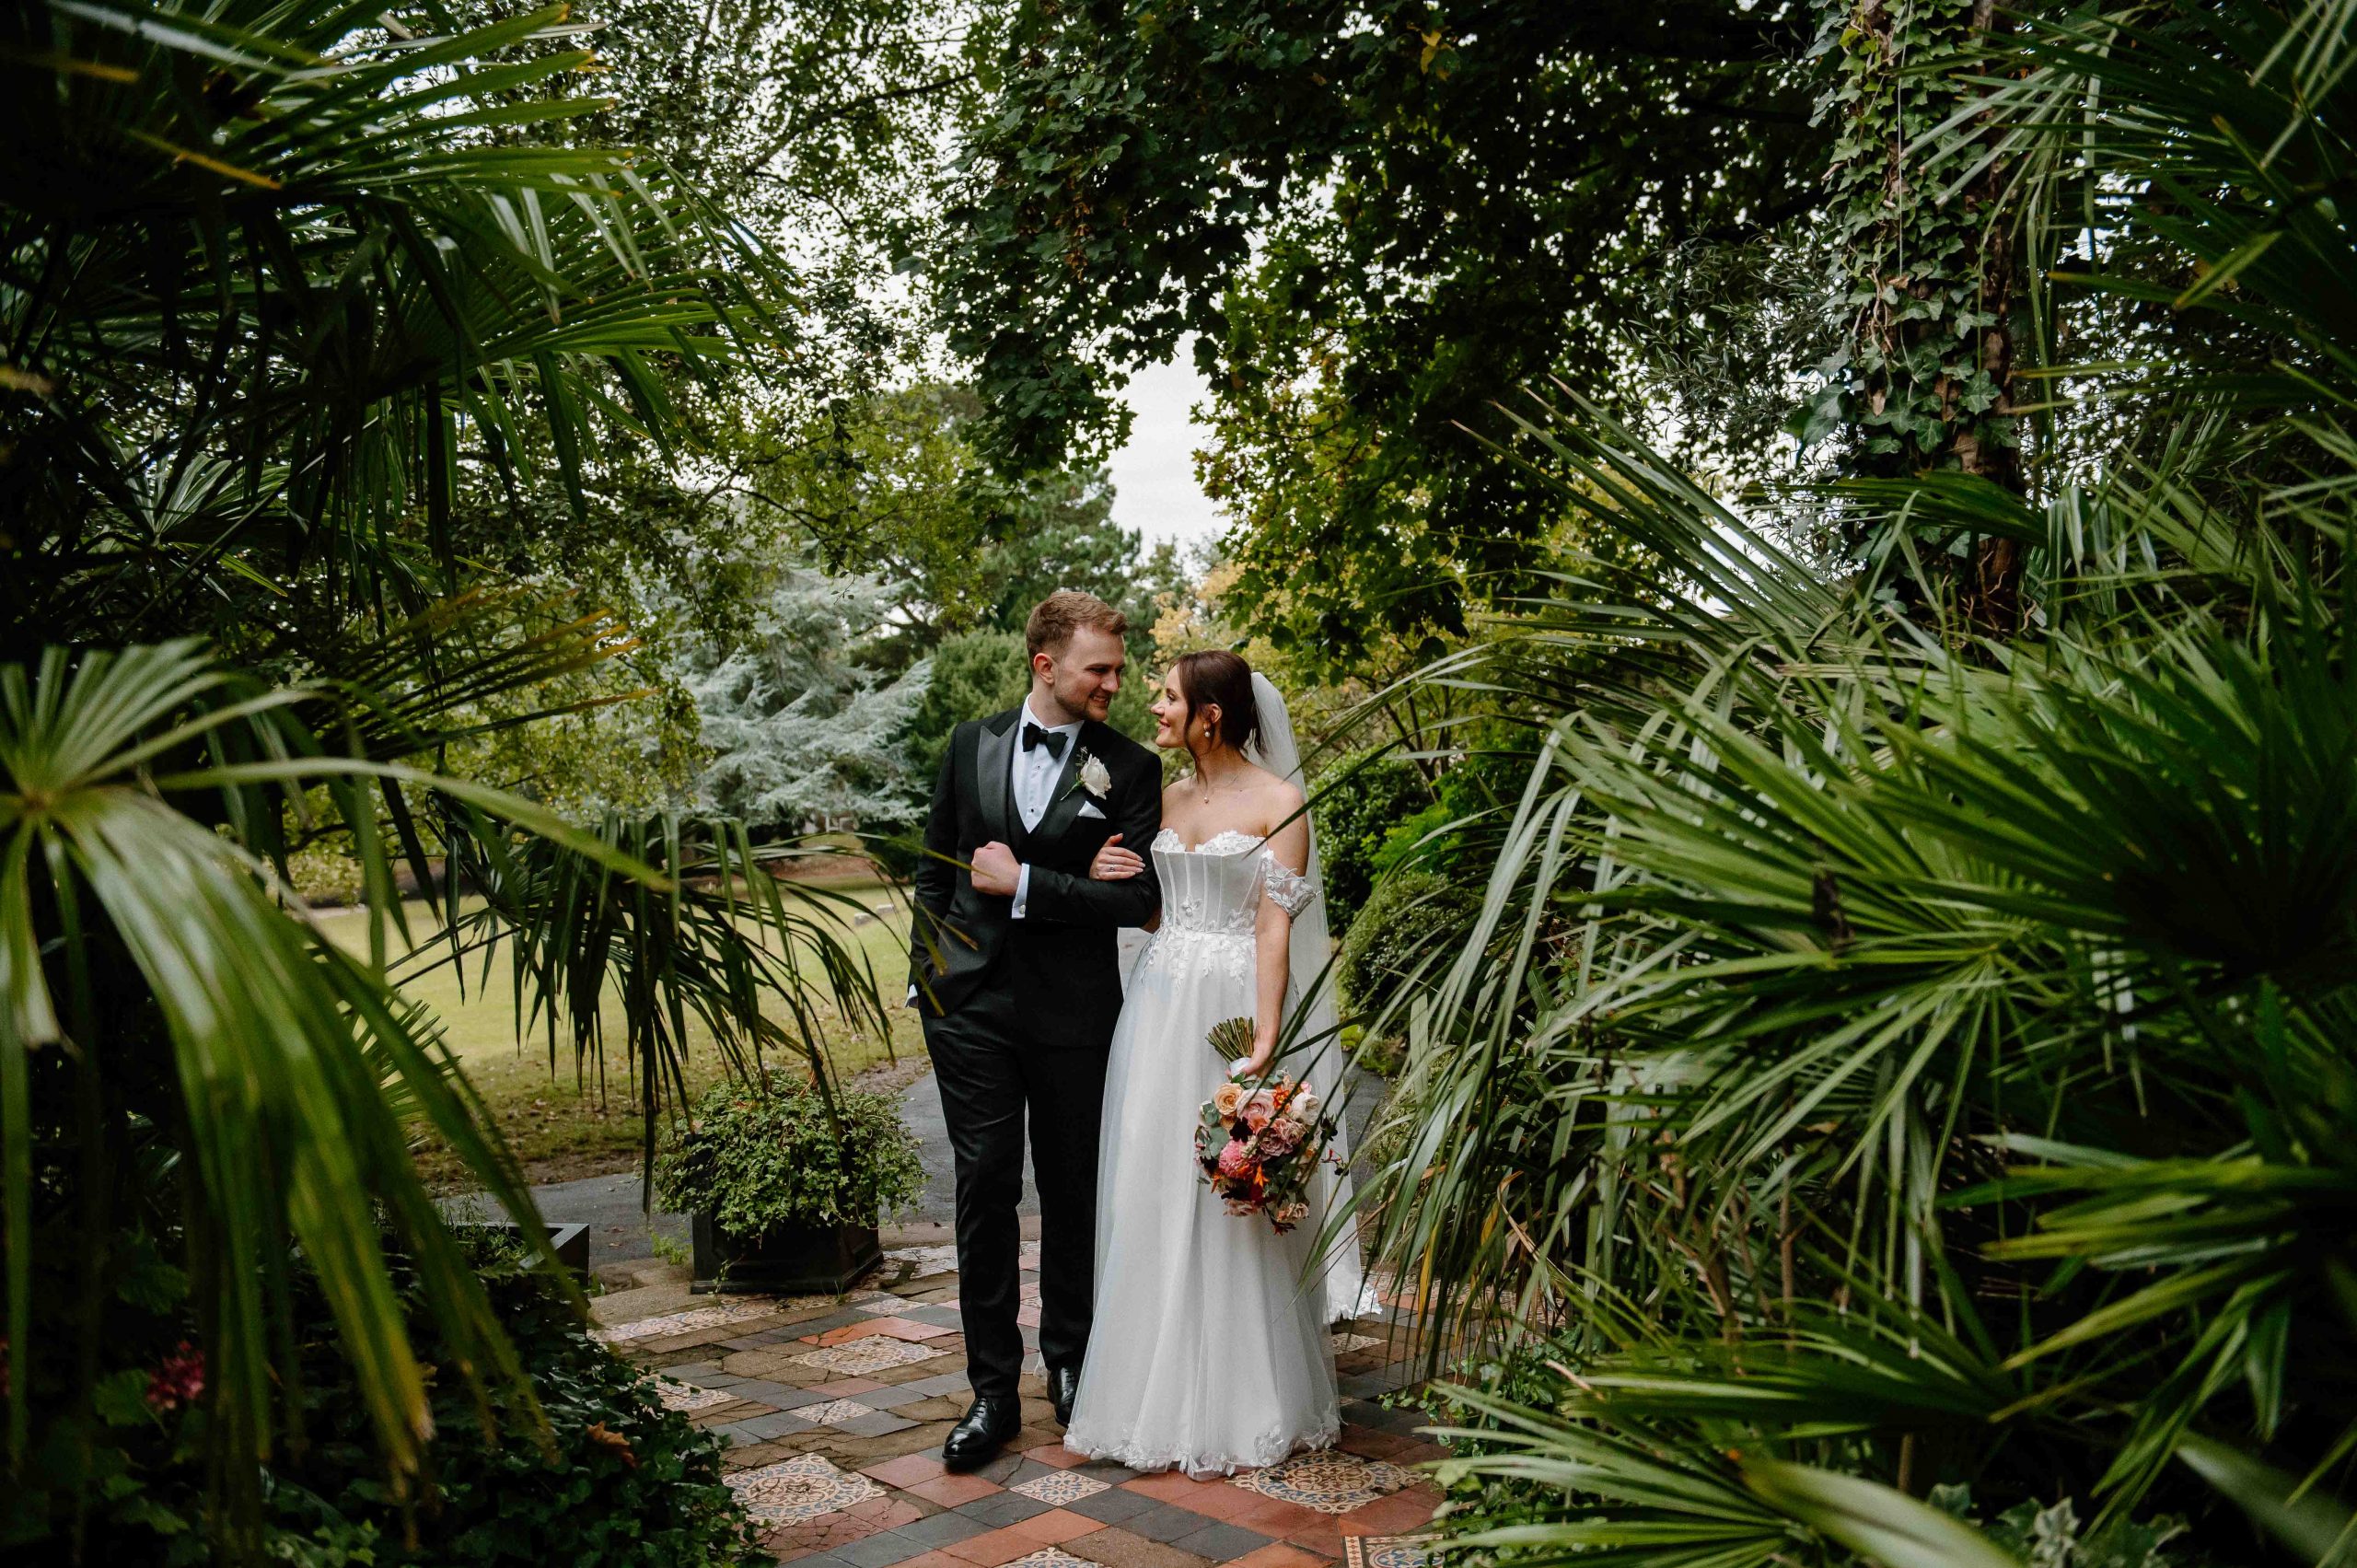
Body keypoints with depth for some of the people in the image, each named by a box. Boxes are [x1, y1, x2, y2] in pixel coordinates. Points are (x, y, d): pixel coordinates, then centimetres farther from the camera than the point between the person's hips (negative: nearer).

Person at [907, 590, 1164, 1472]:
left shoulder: (1131, 770, -4)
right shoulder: (971, 744, 5)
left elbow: (1138, 901, -12)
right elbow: (935, 864, 13)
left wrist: (1023, 883, -15)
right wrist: (924, 972, 11)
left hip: (1074, 1012, -1)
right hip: (971, 1003, 1)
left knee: (1072, 1195, 12)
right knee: (984, 1192, 3)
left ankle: (1068, 1364, 32)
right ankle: (992, 1390, 13)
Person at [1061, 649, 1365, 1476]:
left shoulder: (1278, 803, -5)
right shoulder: (1167, 799, 13)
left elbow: (1275, 931, -11)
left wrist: (1265, 1048, -18)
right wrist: (1109, 881, 1)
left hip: (1232, 1015, -6)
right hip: (1159, 1012, 6)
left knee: (1232, 1206, 0)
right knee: (1152, 1198, 8)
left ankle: (1242, 1404, 16)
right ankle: (1161, 1395, 23)